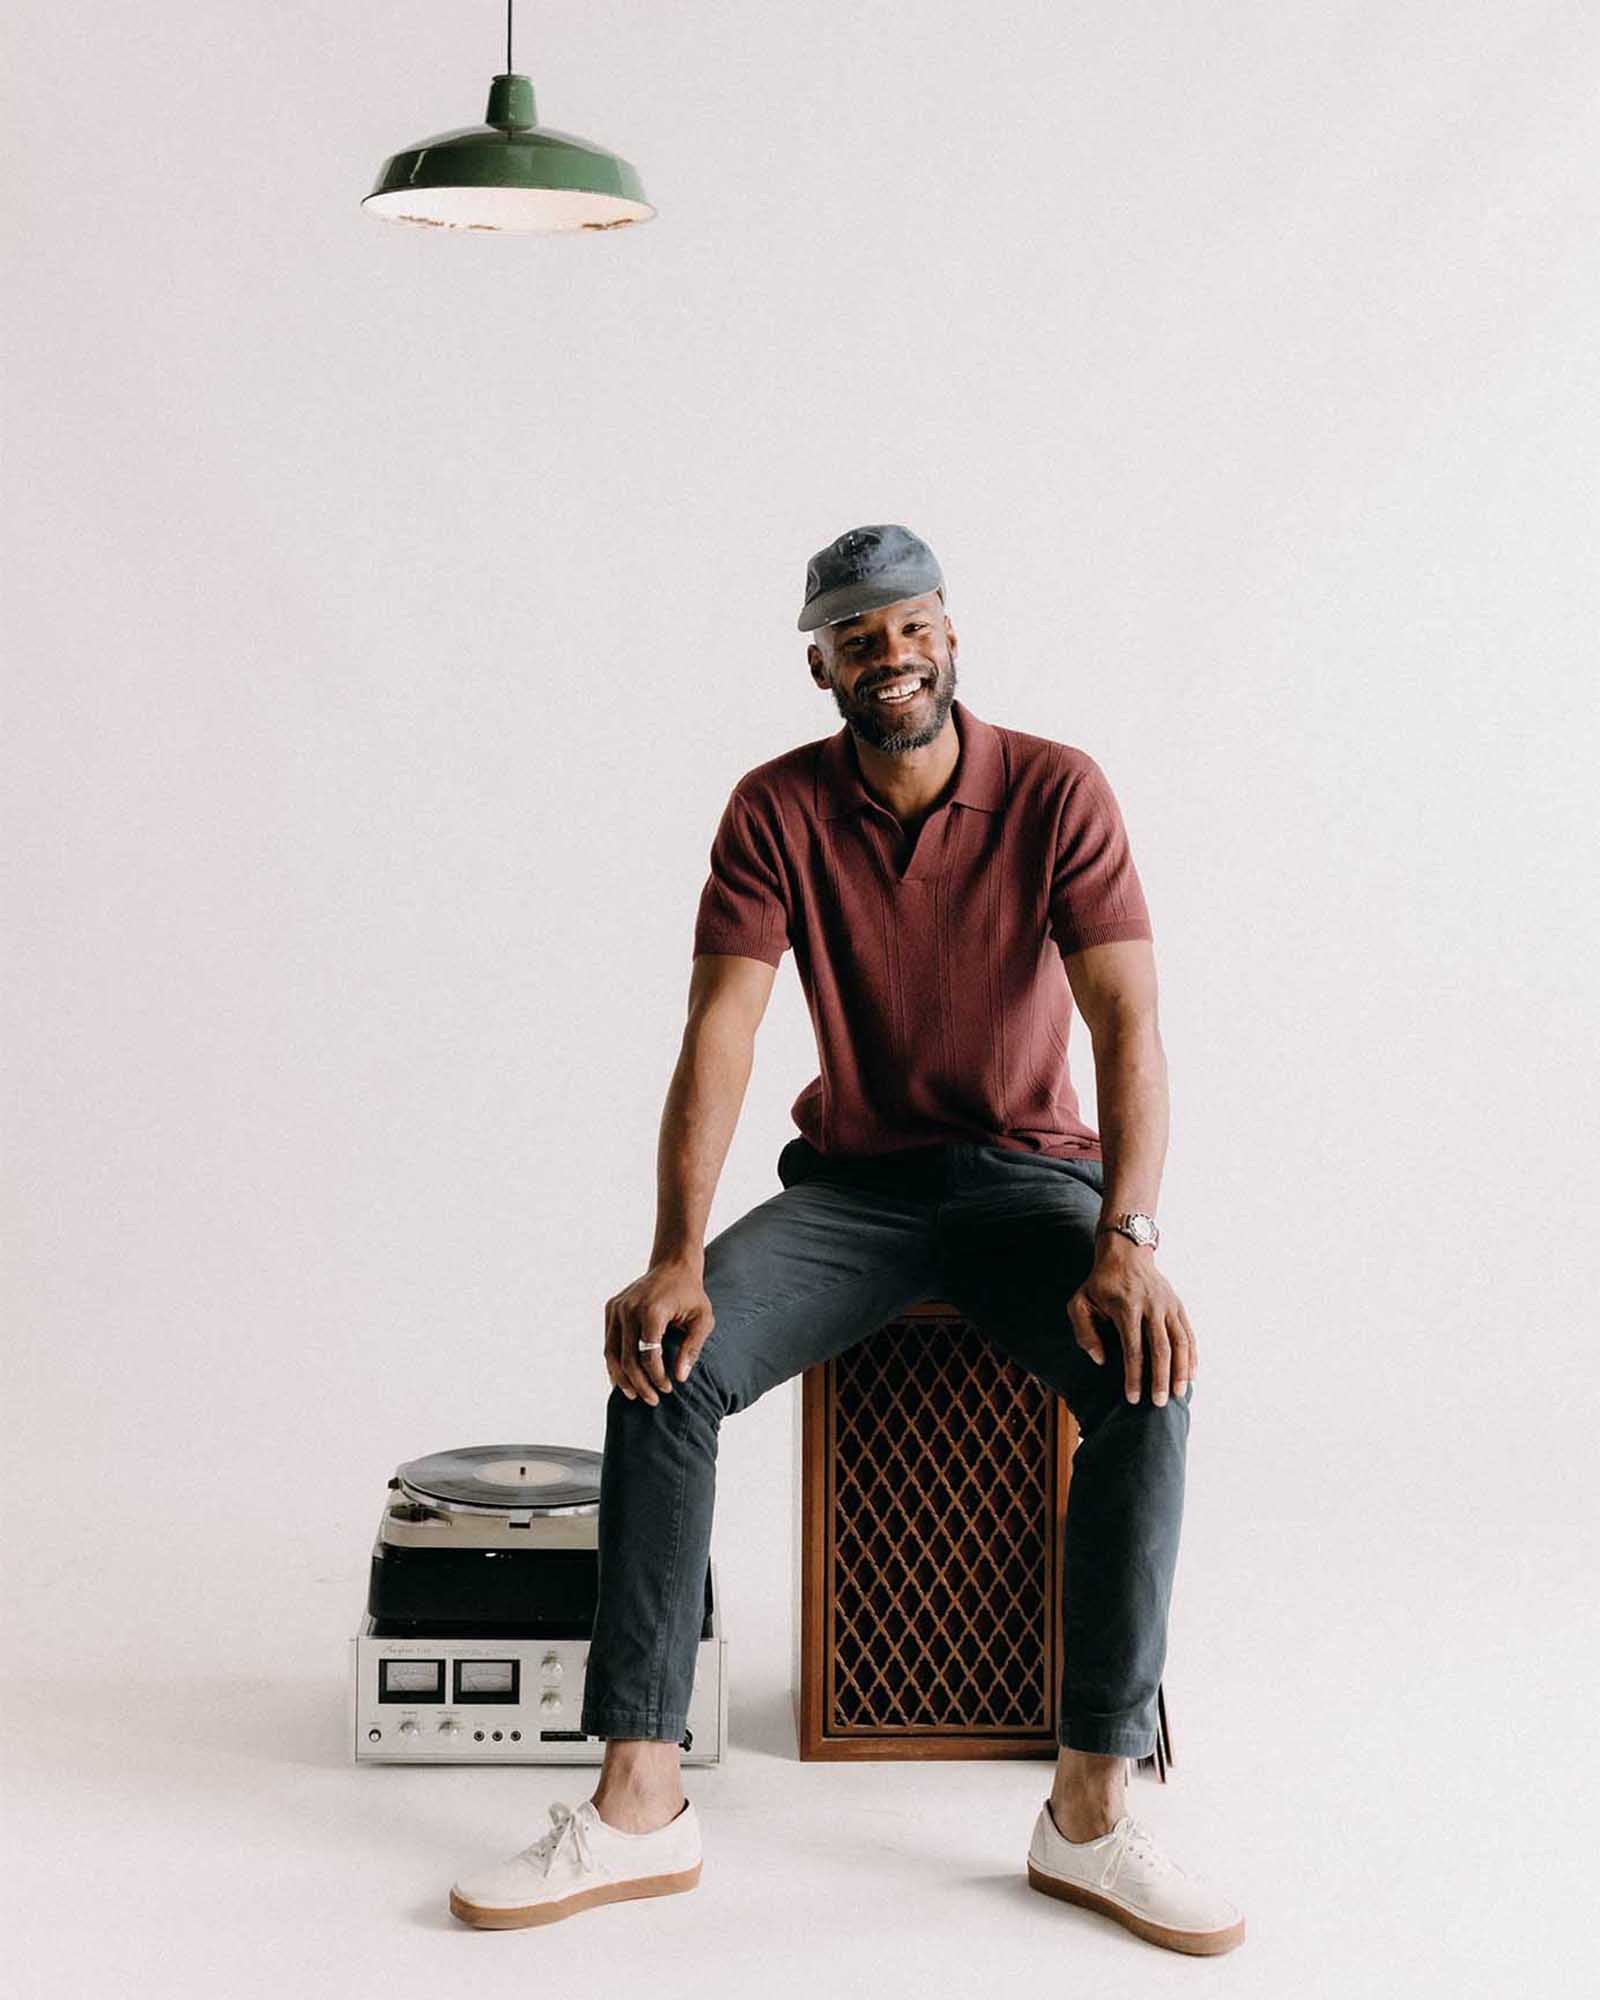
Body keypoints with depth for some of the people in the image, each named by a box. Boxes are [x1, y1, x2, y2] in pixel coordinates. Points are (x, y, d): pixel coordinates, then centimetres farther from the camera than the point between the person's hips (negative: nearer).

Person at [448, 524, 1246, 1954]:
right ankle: (638, 1806, -20)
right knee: (665, 1363, -24)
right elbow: (719, 1032, -13)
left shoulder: (1057, 791, -9)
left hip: (1032, 1175, -1)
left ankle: (1092, 1812, -23)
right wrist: (679, 1255, -27)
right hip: (852, 1179, 2)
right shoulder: (778, 809, -5)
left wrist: (1128, 1237, -33)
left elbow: (1130, 1026, -17)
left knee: (1148, 1375, -31)